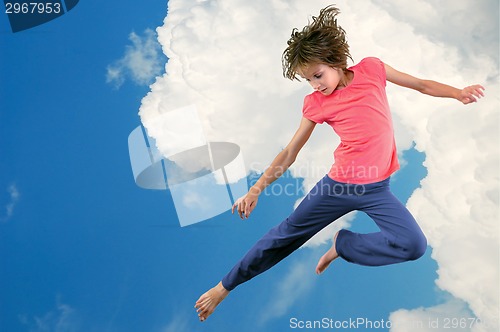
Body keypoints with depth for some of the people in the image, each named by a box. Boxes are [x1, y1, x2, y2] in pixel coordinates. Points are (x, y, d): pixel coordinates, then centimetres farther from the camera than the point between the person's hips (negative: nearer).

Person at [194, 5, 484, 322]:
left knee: (414, 245, -20)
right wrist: (255, 190, -2)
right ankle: (225, 286, 23)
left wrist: (458, 92, -9)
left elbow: (422, 84, 8)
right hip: (338, 185, 0)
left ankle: (342, 244, 1)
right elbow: (290, 153, 1)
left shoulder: (371, 69, -4)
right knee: (287, 233, 7)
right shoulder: (315, 103, -5)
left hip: (376, 189, 1)